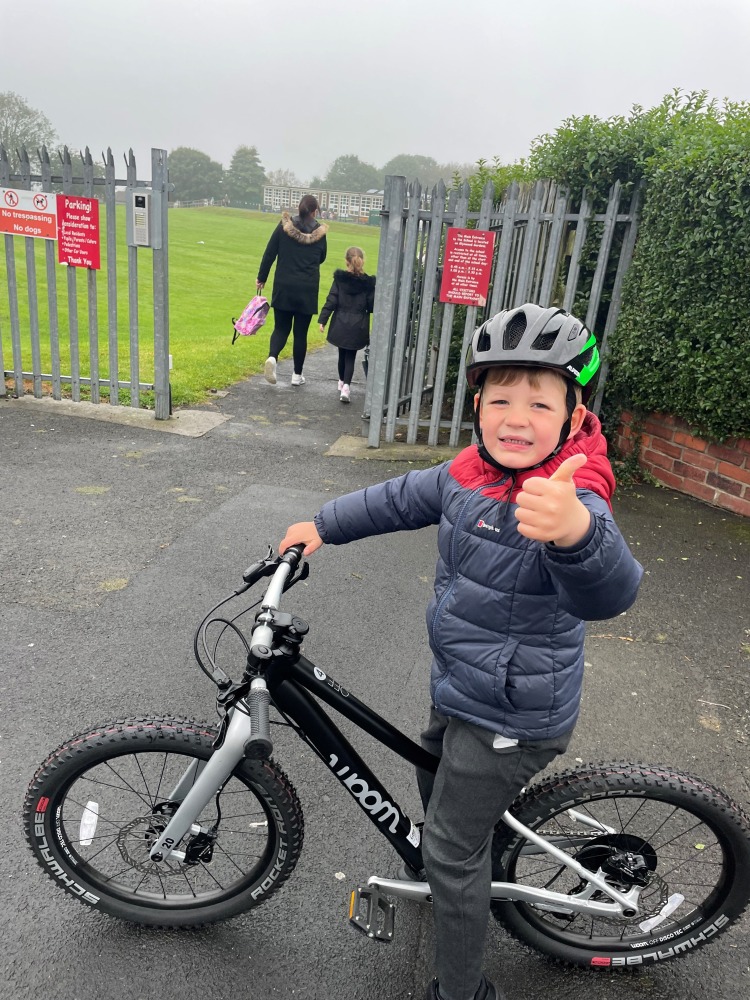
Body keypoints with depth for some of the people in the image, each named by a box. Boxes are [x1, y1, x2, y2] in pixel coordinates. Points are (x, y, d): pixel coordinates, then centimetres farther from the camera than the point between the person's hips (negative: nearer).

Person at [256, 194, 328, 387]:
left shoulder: (284, 227, -3)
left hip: (283, 287, 1)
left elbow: (269, 254, -2)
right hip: (307, 290, 0)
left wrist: (261, 278, 8)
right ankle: (297, 375, 14)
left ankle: (272, 357, -17)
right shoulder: (319, 233, -2)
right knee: (301, 332, 9)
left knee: (281, 327, 11)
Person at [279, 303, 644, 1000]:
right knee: (435, 785, 32)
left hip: (511, 719, -8)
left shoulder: (571, 502, -30)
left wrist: (575, 532, -70)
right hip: (460, 692, 8)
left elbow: (608, 591, -49)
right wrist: (323, 526, 13)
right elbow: (399, 500, 10)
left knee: (454, 851, 8)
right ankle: (440, 871, 64)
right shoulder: (469, 476, -6)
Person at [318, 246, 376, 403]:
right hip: (358, 327, -1)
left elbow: (331, 301, -6)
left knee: (342, 354, 17)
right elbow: (372, 306, -3)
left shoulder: (339, 279, -5)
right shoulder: (368, 283, -5)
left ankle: (342, 382, 33)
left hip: (340, 325, 1)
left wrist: (322, 320, -2)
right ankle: (346, 386, -13)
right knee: (350, 356, 4)